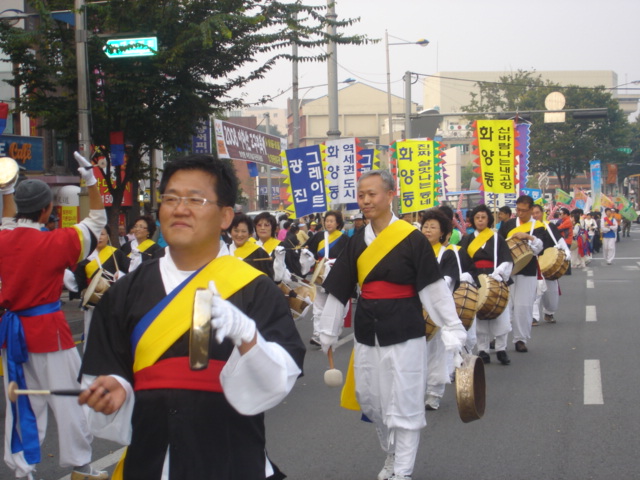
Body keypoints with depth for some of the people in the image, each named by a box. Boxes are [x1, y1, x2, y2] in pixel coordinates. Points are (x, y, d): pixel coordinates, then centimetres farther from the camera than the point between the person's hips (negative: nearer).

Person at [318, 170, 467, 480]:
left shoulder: (412, 239, -9)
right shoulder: (357, 242, 5)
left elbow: (434, 288, -9)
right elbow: (338, 291, 11)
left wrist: (453, 331, -10)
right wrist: (328, 334, 15)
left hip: (404, 333, -5)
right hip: (366, 333, 5)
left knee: (404, 404, 0)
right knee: (370, 401, 14)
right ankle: (391, 455, 36)